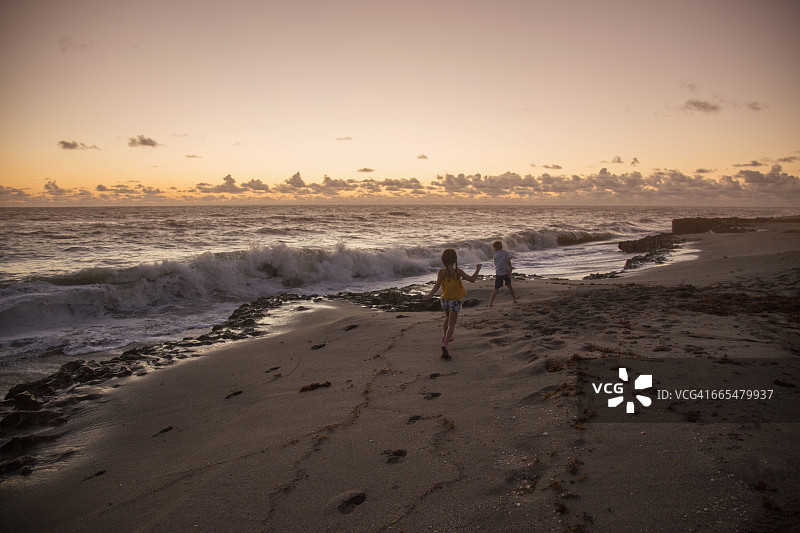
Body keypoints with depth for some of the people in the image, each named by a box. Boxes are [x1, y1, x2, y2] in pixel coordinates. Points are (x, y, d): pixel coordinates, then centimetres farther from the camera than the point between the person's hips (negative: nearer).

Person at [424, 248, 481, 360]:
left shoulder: (441, 272, -11)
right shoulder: (458, 272, -12)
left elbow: (437, 285, -24)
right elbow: (472, 279, -11)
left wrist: (430, 295, -18)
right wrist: (477, 270, 3)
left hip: (445, 299, 3)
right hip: (455, 300, -3)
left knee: (448, 317, 30)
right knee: (451, 324, -6)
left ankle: (446, 337, 49)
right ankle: (445, 343, -27)